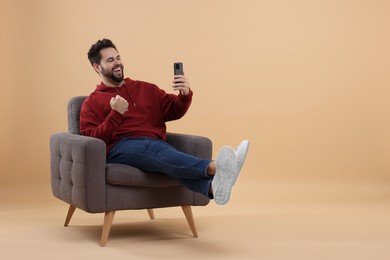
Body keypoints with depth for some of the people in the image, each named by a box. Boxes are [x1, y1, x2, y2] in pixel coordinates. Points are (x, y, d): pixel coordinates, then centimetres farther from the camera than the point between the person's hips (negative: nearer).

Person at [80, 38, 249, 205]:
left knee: (170, 161, -34)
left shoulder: (146, 89, 26)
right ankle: (214, 167, -62)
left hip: (155, 145, 4)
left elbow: (174, 111, 17)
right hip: (121, 148, -3)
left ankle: (212, 186, -64)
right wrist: (116, 114, -8)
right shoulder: (92, 103, 15)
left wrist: (185, 95, -4)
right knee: (156, 149, -37)